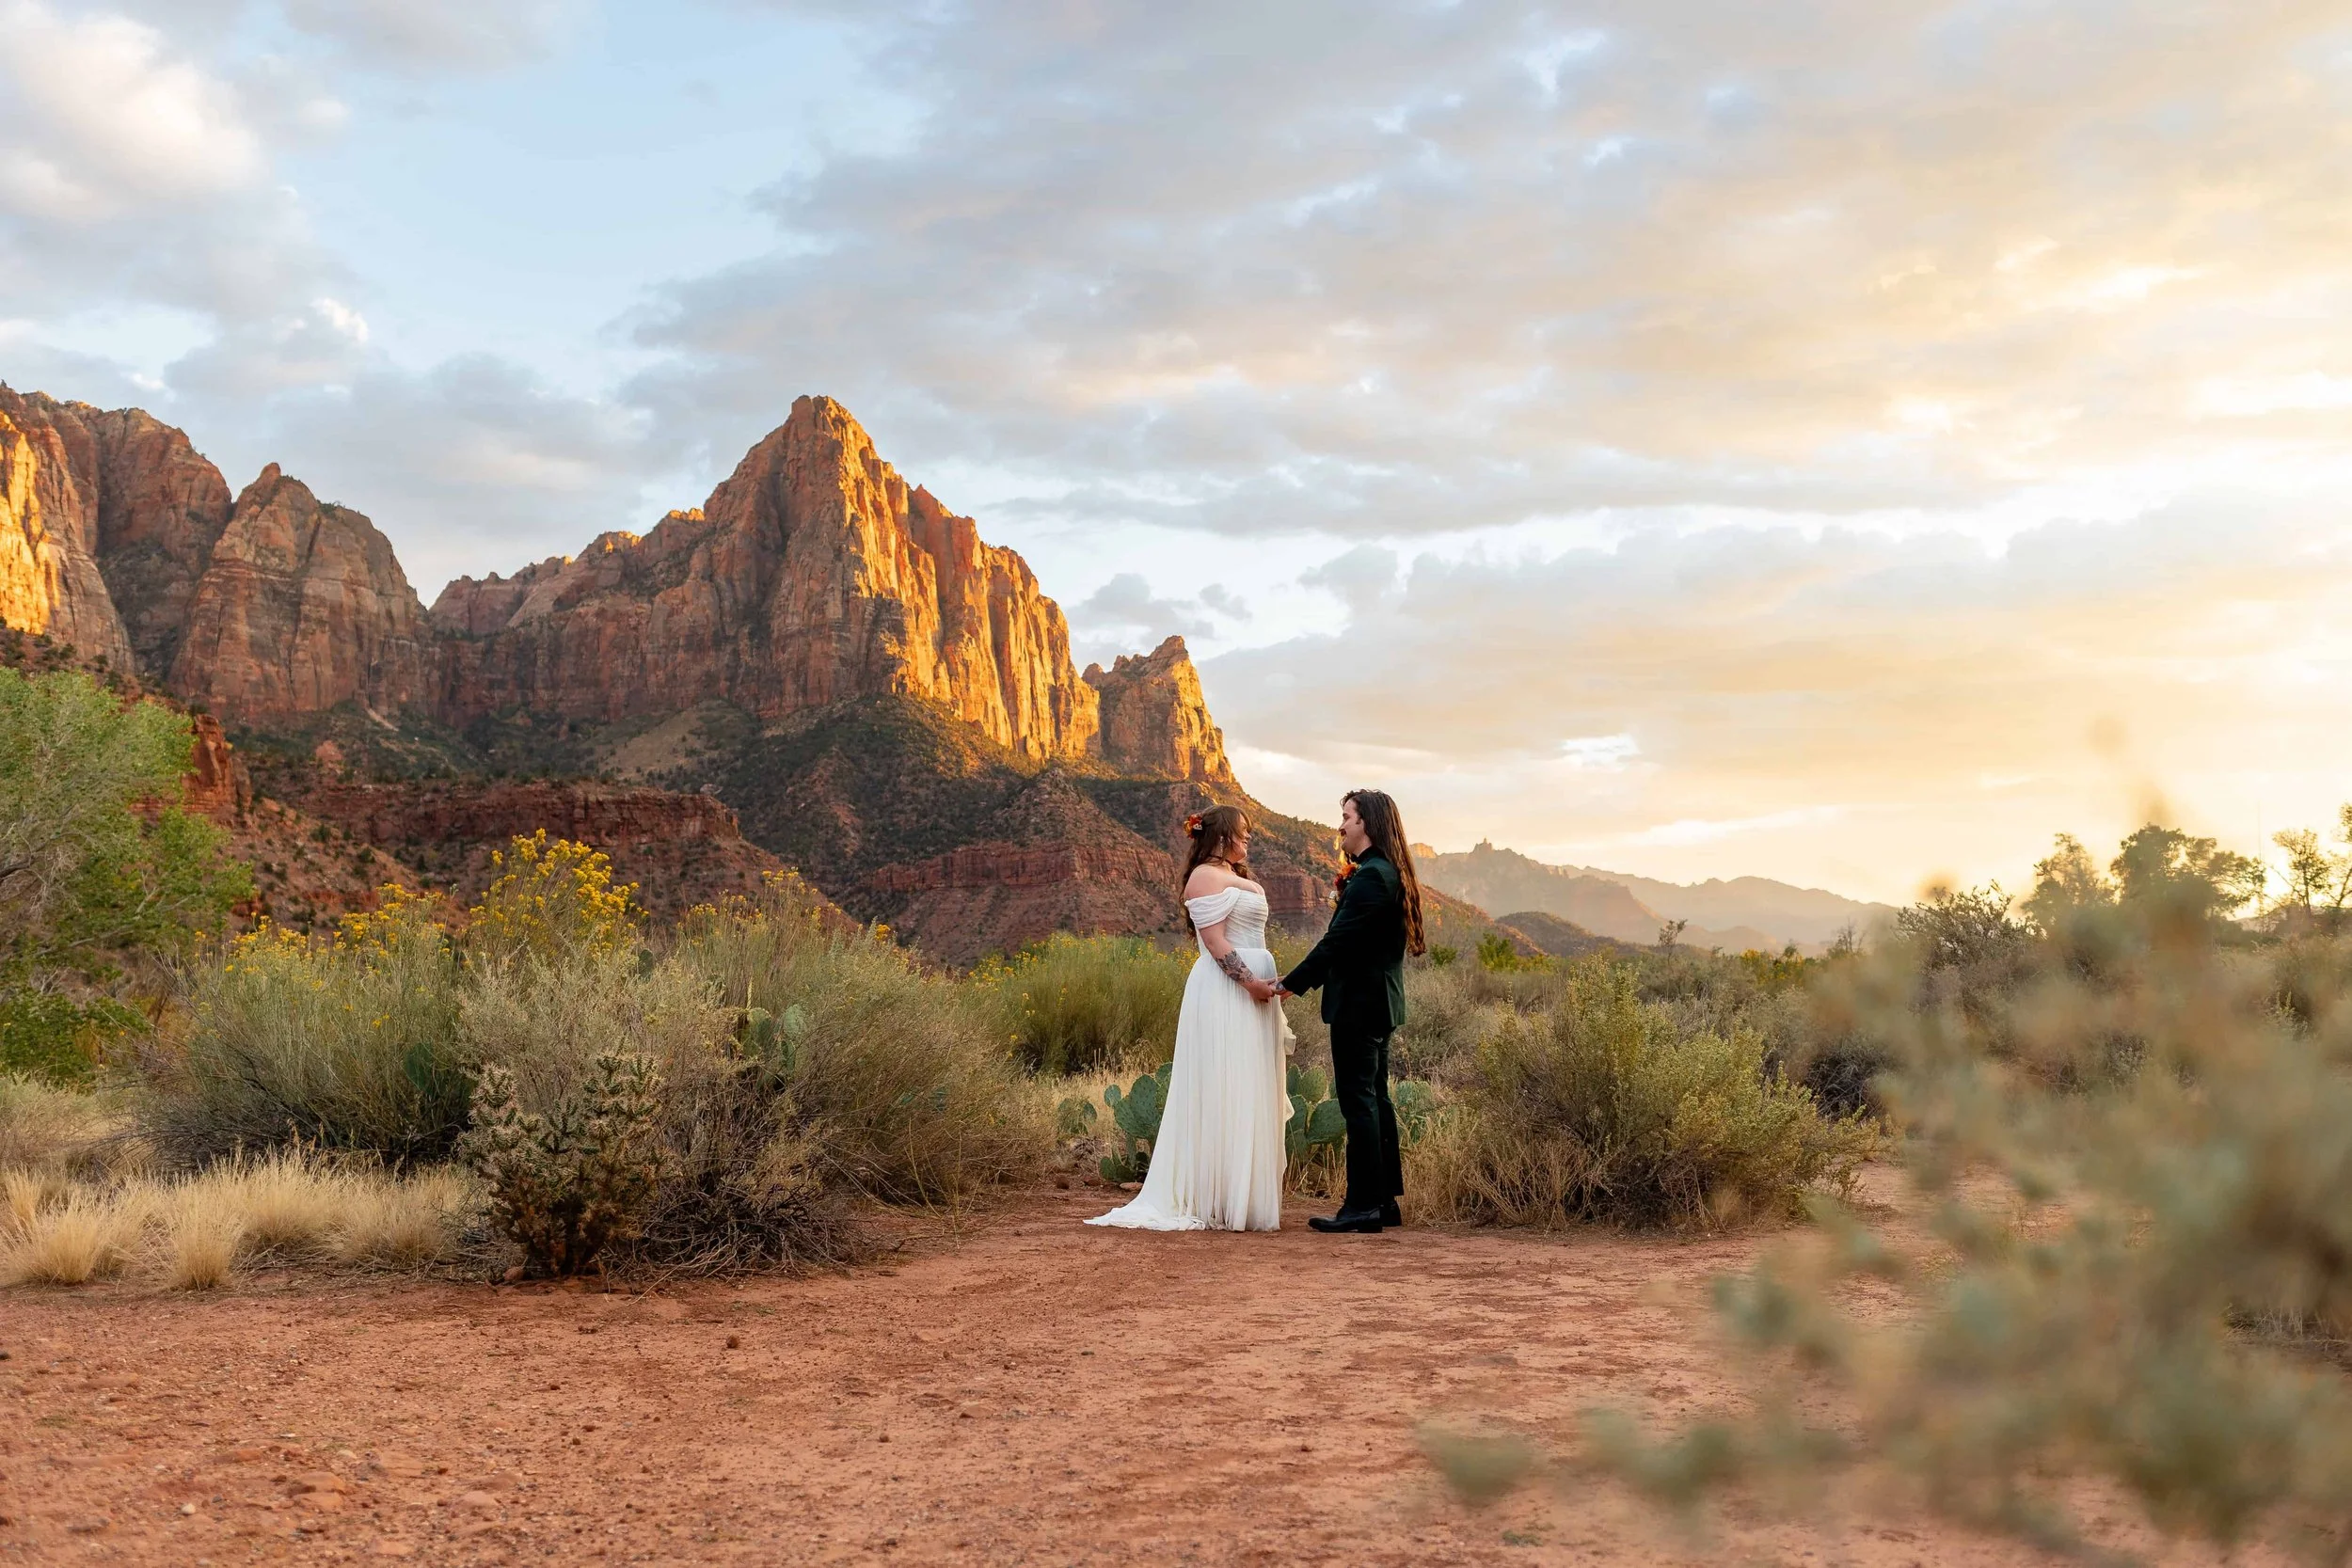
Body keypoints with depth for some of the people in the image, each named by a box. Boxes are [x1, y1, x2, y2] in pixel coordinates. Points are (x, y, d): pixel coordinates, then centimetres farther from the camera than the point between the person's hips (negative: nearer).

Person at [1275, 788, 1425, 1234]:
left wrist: (1291, 983, -16)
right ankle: (1385, 1200, 21)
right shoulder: (1391, 874, 14)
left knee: (1359, 1101, -7)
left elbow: (1337, 941, -21)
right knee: (1374, 1099, 15)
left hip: (1358, 1003, -11)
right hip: (1379, 1001, 11)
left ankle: (1363, 1206, -4)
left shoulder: (1369, 876, -19)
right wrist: (1347, 893, 6)